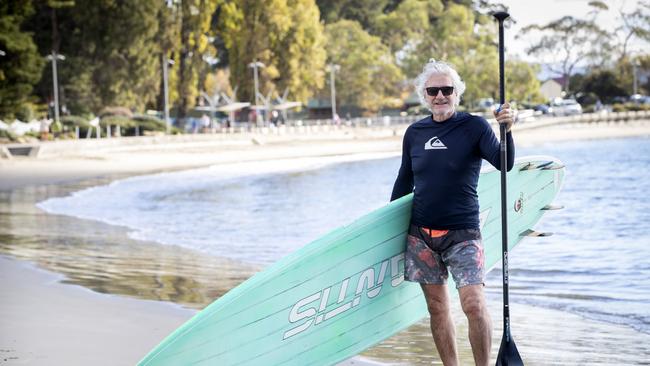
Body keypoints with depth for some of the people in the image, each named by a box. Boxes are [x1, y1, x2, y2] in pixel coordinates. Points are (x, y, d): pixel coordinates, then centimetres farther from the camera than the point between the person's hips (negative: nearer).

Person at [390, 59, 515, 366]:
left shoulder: (474, 127, -3)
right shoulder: (414, 133, 8)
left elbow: (504, 164, -17)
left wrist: (506, 130, -34)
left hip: (462, 233, -4)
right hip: (420, 234, 4)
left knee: (474, 305, -15)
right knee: (437, 308, 6)